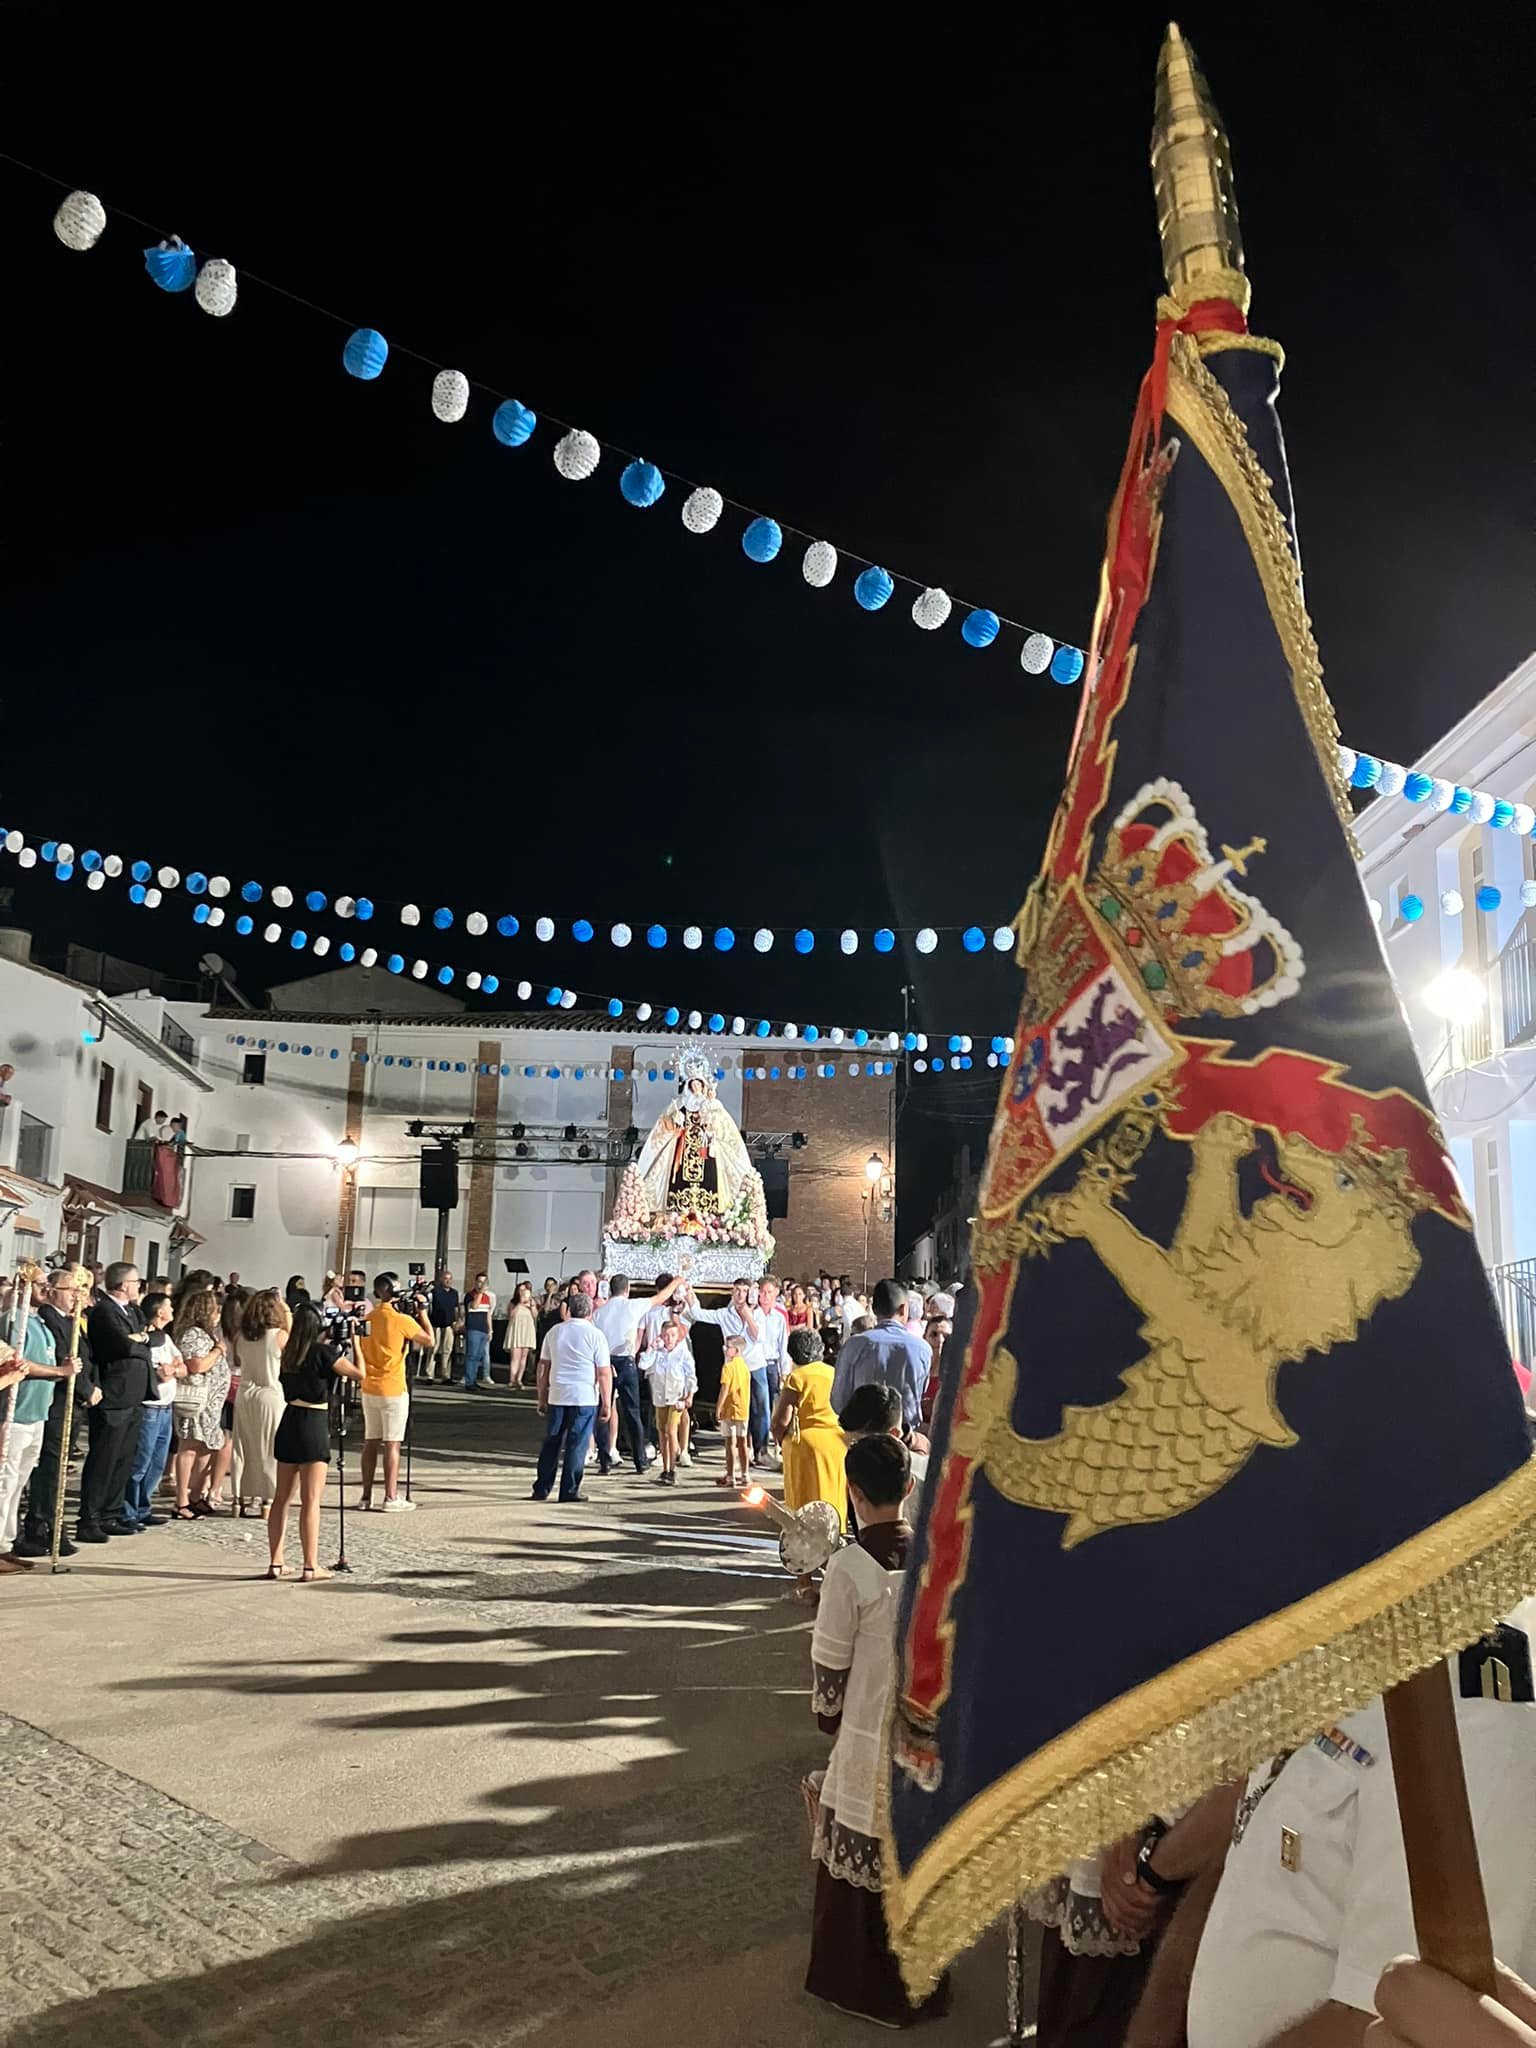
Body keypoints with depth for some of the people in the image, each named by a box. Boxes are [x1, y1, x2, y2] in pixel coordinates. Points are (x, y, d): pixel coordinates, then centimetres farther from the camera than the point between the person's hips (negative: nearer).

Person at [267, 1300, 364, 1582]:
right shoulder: (324, 1351, -12)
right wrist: (354, 1342, 2)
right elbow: (359, 1373, -9)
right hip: (313, 1425, -7)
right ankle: (311, 1566, 1)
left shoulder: (289, 1353, 7)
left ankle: (275, 1562, 17)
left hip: (288, 1423, 7)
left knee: (282, 1496, 12)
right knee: (311, 1500, -2)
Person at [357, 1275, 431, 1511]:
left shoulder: (367, 1319, 3)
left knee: (371, 1442, 11)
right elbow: (428, 1340, -3)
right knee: (392, 1444, -1)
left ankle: (367, 1496, 14)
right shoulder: (402, 1320, -14)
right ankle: (391, 1498, 0)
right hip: (393, 1390, -6)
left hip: (369, 1389, 6)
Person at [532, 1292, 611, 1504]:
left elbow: (543, 1367, 11)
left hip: (557, 1397, 4)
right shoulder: (595, 1335, -5)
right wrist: (606, 1404, -2)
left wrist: (542, 1399, 18)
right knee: (577, 1445, 2)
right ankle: (569, 1491, 5)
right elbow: (604, 1374, -7)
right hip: (585, 1399, -4)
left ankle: (541, 1489, 15)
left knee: (551, 1443, 12)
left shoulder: (554, 1332, 8)